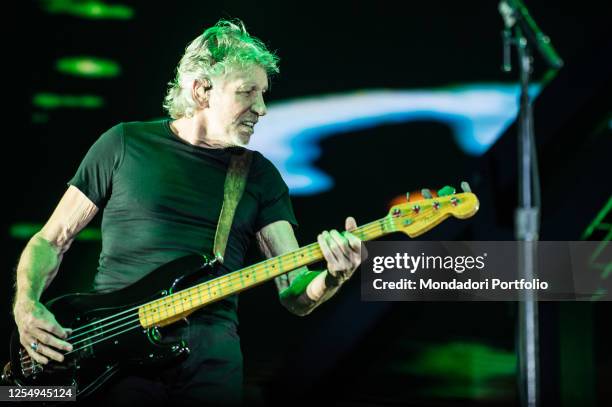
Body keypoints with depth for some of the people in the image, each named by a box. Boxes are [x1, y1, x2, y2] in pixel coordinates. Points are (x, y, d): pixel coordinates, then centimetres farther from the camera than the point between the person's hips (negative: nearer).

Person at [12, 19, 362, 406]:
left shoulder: (260, 175, 11)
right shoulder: (125, 143, 6)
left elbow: (295, 294, 4)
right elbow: (50, 241, 10)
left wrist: (331, 278, -18)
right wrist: (27, 306, -7)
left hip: (212, 350, 2)